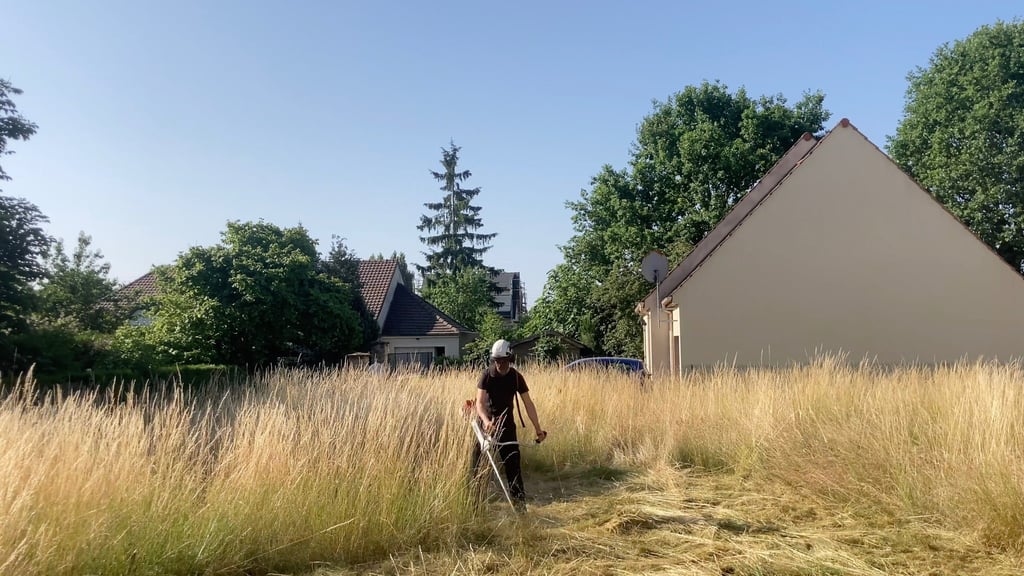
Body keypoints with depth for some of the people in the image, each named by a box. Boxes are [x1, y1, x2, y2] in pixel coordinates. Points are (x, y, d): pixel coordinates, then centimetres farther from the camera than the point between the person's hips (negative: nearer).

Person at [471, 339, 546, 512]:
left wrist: (537, 428, -9)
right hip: (487, 423, -1)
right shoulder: (487, 375, -13)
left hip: (507, 423, 1)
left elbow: (528, 403, -4)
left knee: (513, 462, -3)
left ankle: (519, 500, 4)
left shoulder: (516, 377, -7)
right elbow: (480, 402, -23)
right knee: (480, 462, 0)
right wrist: (486, 421, -42)